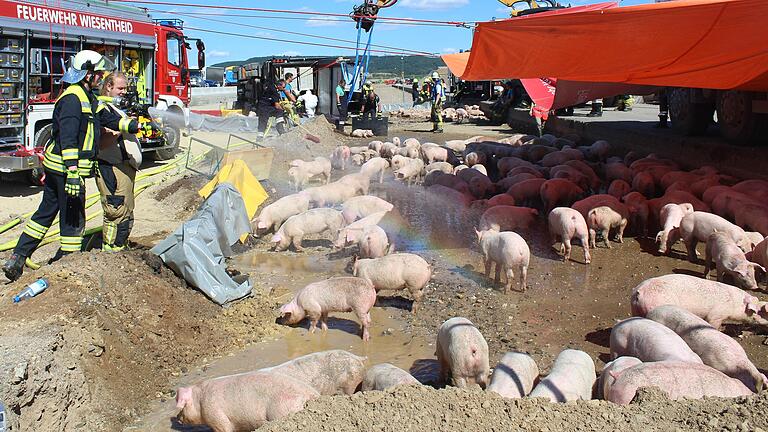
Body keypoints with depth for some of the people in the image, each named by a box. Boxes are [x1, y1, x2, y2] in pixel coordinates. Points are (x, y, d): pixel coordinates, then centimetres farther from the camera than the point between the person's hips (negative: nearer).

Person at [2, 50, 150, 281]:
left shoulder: (88, 98, 15)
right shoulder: (72, 98, -17)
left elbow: (110, 119, 20)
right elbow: (68, 139, -24)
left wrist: (141, 125, 15)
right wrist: (72, 173, -28)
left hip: (55, 167, 10)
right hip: (66, 168, -10)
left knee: (45, 213, 16)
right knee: (73, 219, 1)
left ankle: (17, 259, 21)